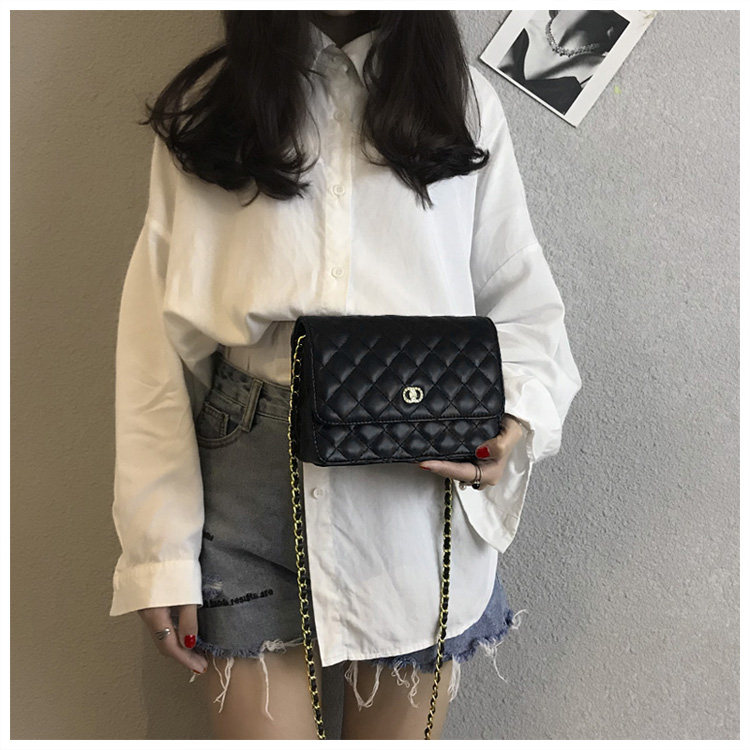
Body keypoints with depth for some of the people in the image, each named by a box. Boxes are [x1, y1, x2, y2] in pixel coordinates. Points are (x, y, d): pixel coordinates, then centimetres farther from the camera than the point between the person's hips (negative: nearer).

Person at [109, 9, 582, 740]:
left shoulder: (465, 100, 8)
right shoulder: (206, 106, 7)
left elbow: (522, 303, 9)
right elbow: (162, 338, 1)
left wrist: (517, 414, -13)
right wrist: (160, 548, -3)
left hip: (422, 486, 1)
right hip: (252, 491, 0)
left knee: (399, 728, 13)